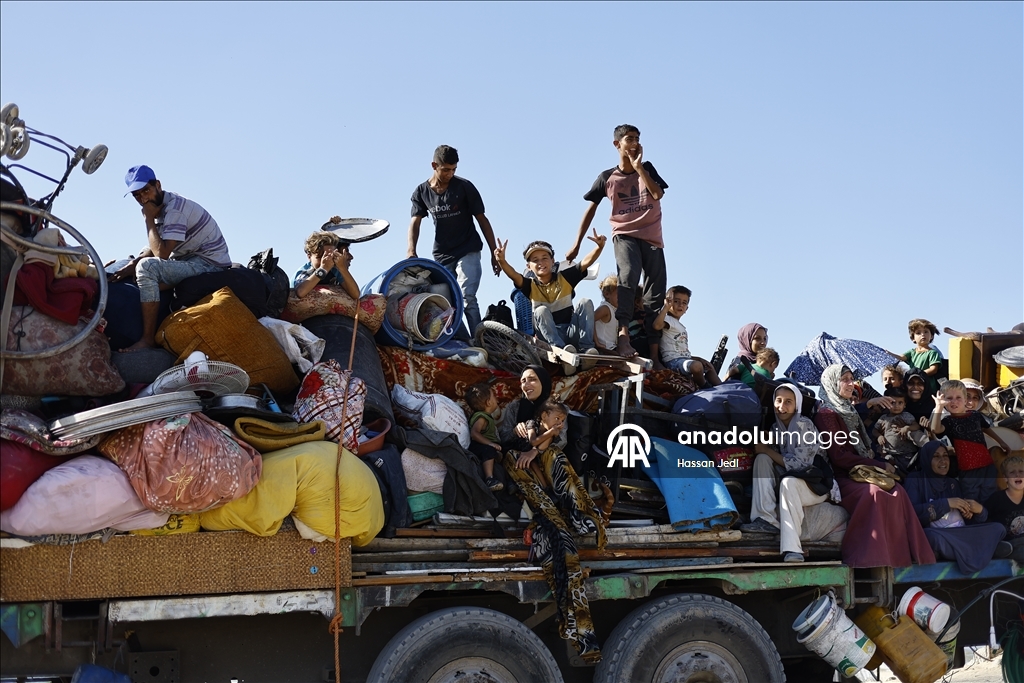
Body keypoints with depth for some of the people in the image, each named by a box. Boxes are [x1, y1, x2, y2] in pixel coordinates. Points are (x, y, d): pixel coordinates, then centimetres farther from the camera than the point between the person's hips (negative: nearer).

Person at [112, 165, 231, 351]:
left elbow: (162, 253, -25)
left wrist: (148, 218, -16)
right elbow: (155, 248, 13)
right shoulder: (161, 206, 10)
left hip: (210, 264, -11)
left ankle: (148, 338, -22)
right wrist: (132, 263, -4)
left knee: (147, 267, -25)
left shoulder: (174, 208, -19)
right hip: (193, 261, 11)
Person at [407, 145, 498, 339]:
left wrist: (494, 254, -5)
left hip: (467, 252, -4)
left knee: (467, 299, -18)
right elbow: (415, 222, -5)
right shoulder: (421, 192, 2)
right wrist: (411, 250, -24)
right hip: (441, 256, 4)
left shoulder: (464, 187, -7)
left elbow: (482, 219, -3)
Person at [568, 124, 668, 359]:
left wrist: (638, 167, -8)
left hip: (652, 238, 3)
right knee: (628, 276, -32)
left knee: (655, 295, 1)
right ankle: (623, 333, -44)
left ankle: (653, 346, 4)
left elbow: (657, 194, -8)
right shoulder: (607, 178, 5)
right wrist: (577, 243, 4)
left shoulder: (647, 168, 9)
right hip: (625, 235, -3)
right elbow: (591, 209, 8)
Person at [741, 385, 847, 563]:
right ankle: (766, 519, -23)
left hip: (816, 486, -7)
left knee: (789, 482, -37)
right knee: (762, 459, -12)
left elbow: (800, 464, -19)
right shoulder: (776, 428, 7)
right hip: (791, 490, 7)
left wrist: (767, 450, -14)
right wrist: (763, 452, -17)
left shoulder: (805, 425, -13)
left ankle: (792, 548, -44)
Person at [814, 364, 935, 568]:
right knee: (875, 493, -35)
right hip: (842, 478, -7)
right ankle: (877, 560, -34)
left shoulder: (850, 411, 21)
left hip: (861, 474, 7)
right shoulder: (826, 414, -5)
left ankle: (906, 557, -29)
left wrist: (880, 466, -1)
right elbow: (838, 456, -13)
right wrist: (879, 466, -11)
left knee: (897, 491, -23)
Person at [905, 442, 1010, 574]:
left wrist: (979, 510, -6)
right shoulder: (915, 480, 5)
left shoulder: (952, 482, 20)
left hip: (962, 534, 5)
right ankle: (986, 549, -22)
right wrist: (946, 503, -13)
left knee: (998, 528, -12)